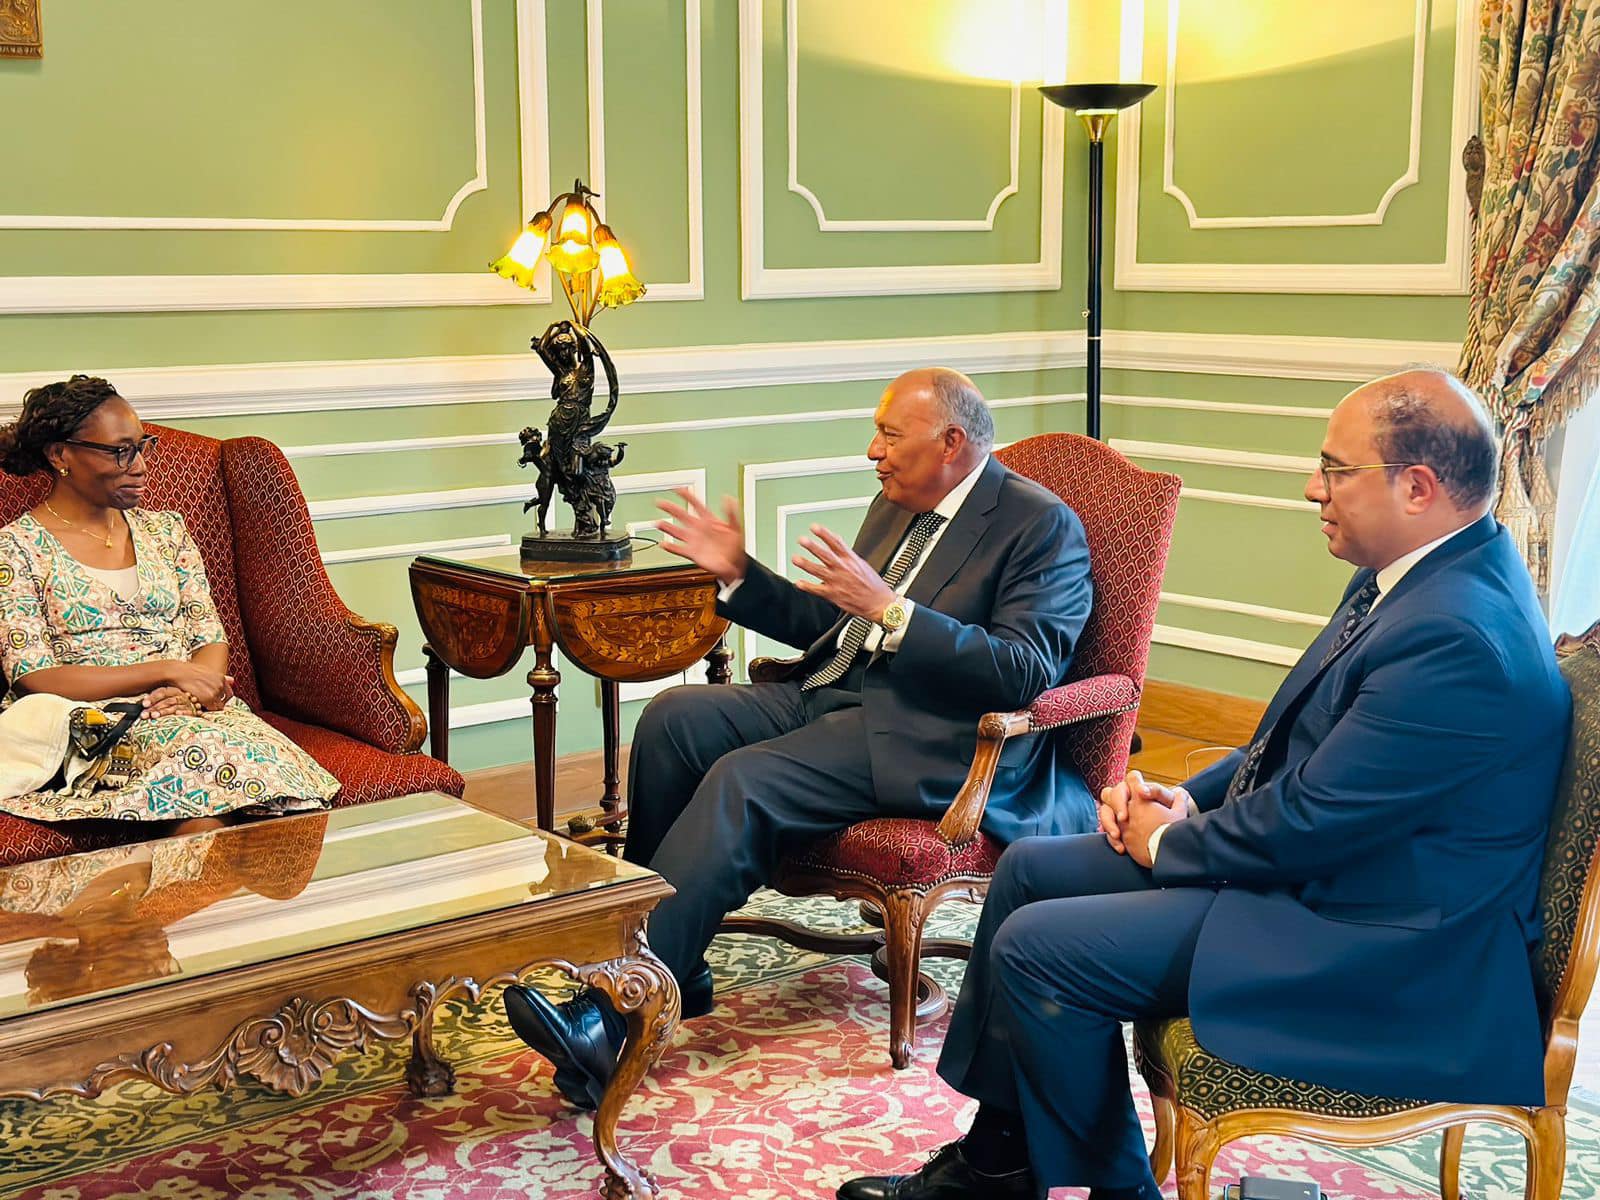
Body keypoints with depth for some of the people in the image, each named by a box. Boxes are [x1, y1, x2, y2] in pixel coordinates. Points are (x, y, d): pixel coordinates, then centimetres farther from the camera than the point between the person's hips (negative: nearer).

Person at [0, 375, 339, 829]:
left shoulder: (164, 529, 18)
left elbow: (210, 640, 13)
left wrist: (191, 688, -12)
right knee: (201, 754, -37)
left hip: (186, 707, 4)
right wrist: (167, 670, -14)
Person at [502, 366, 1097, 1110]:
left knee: (742, 783, -29)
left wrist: (889, 609, -26)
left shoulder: (1044, 527, -7)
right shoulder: (898, 506, 18)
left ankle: (610, 1023, -30)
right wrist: (739, 575, 11)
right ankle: (670, 967, -8)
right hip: (830, 692, 9)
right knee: (672, 719, -12)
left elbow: (1026, 672, -20)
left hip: (921, 738, -9)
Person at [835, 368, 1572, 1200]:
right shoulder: (1407, 576, 5)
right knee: (1028, 868, 10)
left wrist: (1166, 842, -9)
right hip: (1308, 856, 11)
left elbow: (1305, 825, -26)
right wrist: (1186, 799, 1)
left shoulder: (1459, 639, -28)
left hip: (1371, 944, -11)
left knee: (1037, 947, -14)